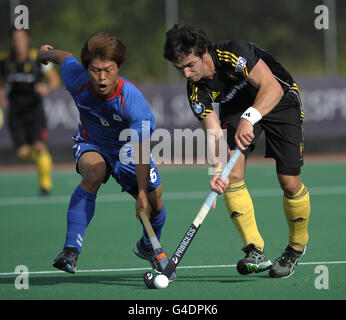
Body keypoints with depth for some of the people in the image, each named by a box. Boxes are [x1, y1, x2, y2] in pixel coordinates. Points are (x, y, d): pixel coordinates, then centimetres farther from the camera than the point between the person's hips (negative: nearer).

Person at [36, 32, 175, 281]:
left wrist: (143, 193, -44)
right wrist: (46, 53, 22)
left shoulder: (132, 99, -35)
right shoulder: (77, 81, -26)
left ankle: (148, 247, 32)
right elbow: (65, 57, -1)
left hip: (127, 147, 0)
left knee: (154, 201, -5)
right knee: (93, 172, -34)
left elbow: (141, 149, -37)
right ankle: (71, 250, -34)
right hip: (91, 145, 0)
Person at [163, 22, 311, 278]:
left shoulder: (234, 53, -33)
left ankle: (297, 246, 16)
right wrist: (218, 170, -40)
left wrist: (249, 118, -52)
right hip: (238, 108, 4)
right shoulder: (197, 93, -18)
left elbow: (273, 88, -38)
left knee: (289, 182, -9)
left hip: (281, 101, -4)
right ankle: (255, 251, -18)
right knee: (232, 174, -19)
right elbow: (215, 135, -22)